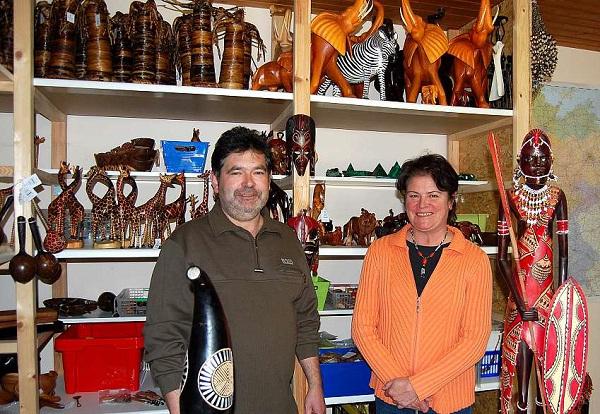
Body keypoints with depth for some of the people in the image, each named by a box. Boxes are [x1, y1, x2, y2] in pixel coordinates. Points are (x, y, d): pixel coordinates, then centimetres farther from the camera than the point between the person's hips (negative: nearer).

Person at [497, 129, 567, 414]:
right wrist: (521, 302, -10)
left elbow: (563, 251, 4)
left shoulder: (557, 196, 2)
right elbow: (502, 257, -6)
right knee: (522, 337, 0)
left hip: (548, 280, 2)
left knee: (548, 340, 8)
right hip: (521, 277, -2)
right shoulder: (511, 196, -4)